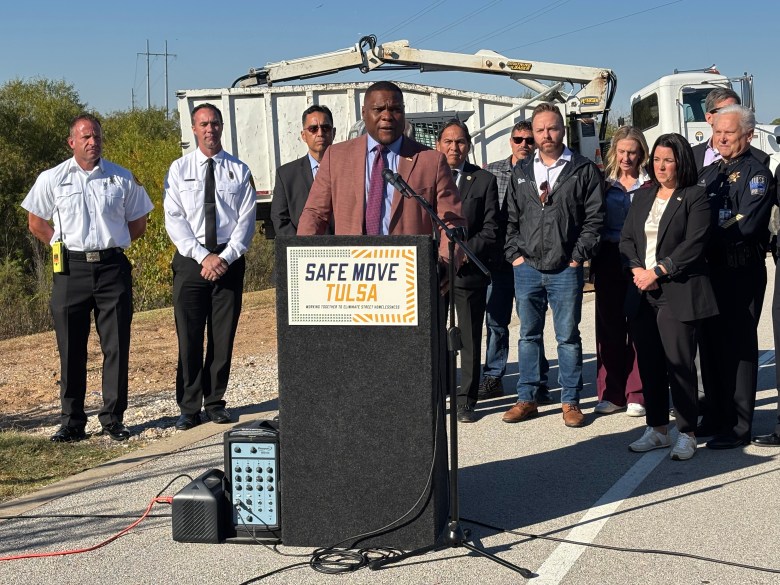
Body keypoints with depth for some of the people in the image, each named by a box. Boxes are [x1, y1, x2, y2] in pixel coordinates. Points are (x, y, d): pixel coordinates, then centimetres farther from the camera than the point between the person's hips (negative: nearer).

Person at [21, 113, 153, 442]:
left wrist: (111, 243, 6)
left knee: (116, 347, 1)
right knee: (71, 349, 2)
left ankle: (113, 419, 10)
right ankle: (72, 422, 10)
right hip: (71, 270, 0)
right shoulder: (52, 179, 5)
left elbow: (138, 223, 15)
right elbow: (36, 221, 14)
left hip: (113, 268, 0)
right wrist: (62, 246, 6)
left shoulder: (122, 178, 7)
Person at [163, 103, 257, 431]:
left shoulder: (239, 171, 7)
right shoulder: (179, 170, 6)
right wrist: (203, 256, -12)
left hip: (229, 260, 1)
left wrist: (225, 257, -11)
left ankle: (215, 403, 16)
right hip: (190, 261, -1)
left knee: (223, 337, 5)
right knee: (189, 338, -1)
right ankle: (189, 409, 7)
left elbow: (246, 220, 2)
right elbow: (174, 220, -1)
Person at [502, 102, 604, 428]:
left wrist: (578, 255, -8)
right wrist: (514, 253, 2)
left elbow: (594, 217, -2)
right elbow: (511, 218, 13)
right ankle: (526, 399, 16)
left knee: (568, 337, 3)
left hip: (566, 270, -3)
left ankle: (570, 401, 10)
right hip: (527, 268, 3)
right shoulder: (521, 173, 12)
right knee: (528, 335, 9)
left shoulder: (584, 171, 1)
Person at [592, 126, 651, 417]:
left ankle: (637, 395, 4)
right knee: (609, 327, 4)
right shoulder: (603, 183, 10)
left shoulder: (651, 184, 3)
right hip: (609, 261, 3)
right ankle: (611, 394, 11)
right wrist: (592, 262, -1)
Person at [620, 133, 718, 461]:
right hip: (642, 294, 6)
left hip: (678, 292, -6)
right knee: (649, 363, 8)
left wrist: (657, 271, -15)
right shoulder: (642, 197, 17)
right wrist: (637, 269, -5)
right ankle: (658, 429, 19)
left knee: (679, 363, -6)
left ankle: (686, 434, 4)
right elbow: (626, 239, 13)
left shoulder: (695, 197, -2)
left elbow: (693, 245, -11)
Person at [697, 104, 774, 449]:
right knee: (711, 345, 11)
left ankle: (738, 427, 3)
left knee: (737, 348, -3)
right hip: (709, 269, 7)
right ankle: (715, 417, 22)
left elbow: (746, 224, -19)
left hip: (741, 273, -7)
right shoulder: (707, 174, 18)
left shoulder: (756, 173, -6)